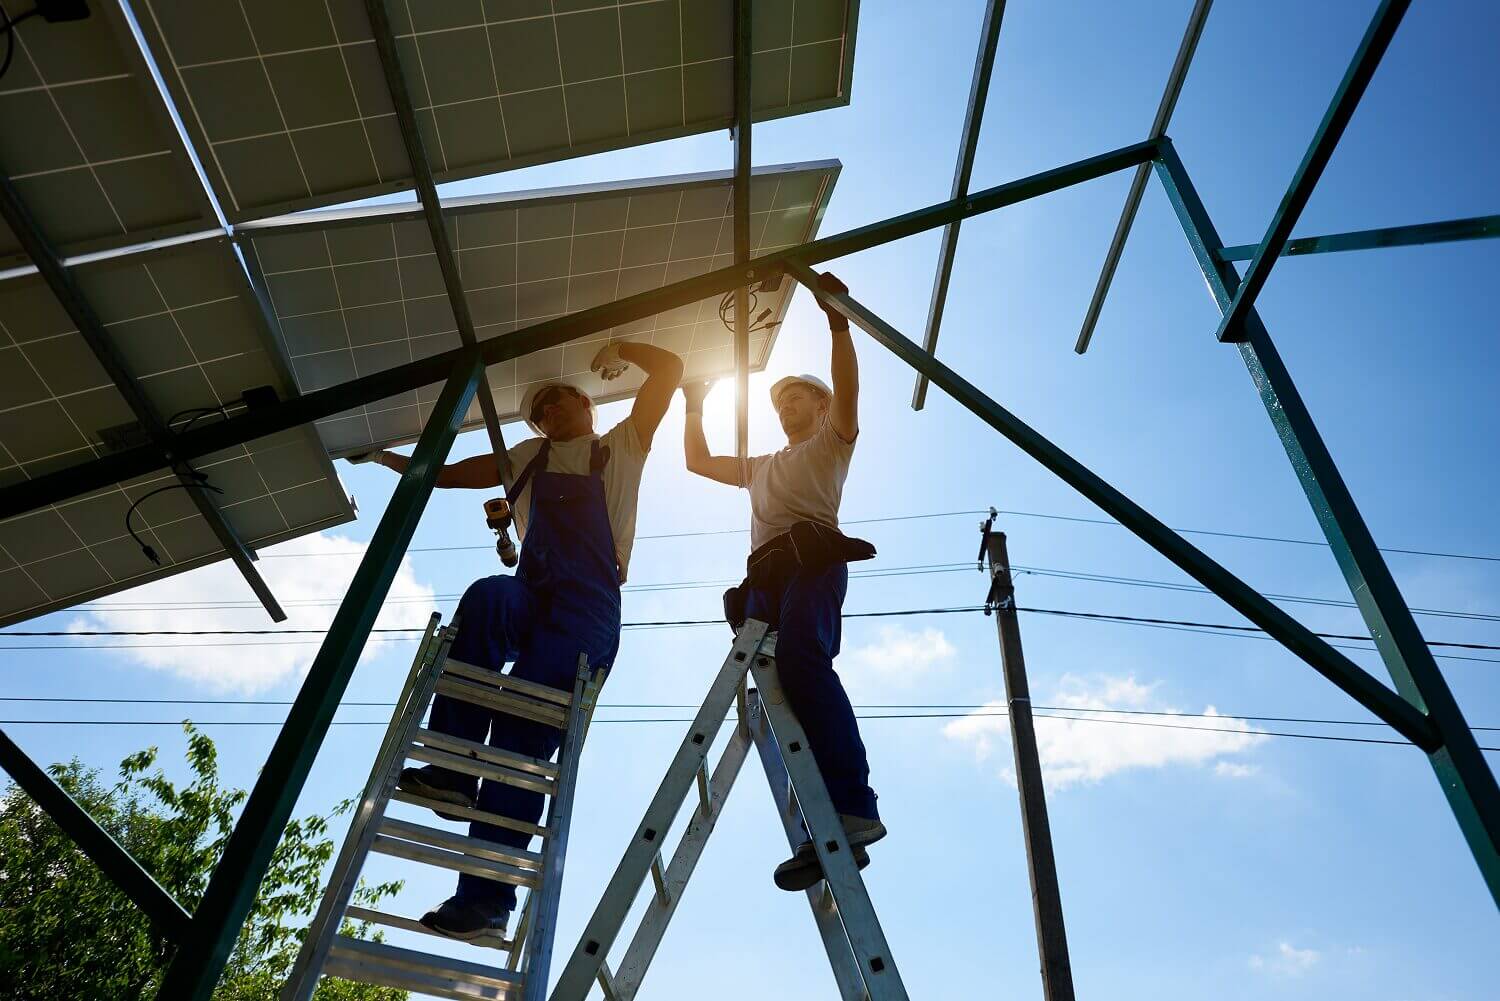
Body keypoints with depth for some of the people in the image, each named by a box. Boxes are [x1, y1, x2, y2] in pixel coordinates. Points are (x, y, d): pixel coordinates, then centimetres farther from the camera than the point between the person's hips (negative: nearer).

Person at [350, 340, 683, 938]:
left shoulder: (620, 446, 21)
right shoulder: (530, 456, 34)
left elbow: (670, 369, 15)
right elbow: (446, 475, 38)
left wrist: (619, 351, 26)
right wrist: (383, 456, 38)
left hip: (587, 609, -3)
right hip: (533, 598, 4)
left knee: (523, 731, -19)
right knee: (486, 595, -34)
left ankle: (487, 894, -20)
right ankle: (452, 770, -37)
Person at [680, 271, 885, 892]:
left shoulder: (831, 442, 24)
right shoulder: (761, 467, 43)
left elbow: (846, 387, 4)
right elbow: (698, 462, 46)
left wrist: (837, 320, -6)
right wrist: (696, 407, 41)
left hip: (812, 554, -6)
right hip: (765, 573, 6)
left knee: (801, 658, -34)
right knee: (777, 680, -15)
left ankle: (855, 807, -42)